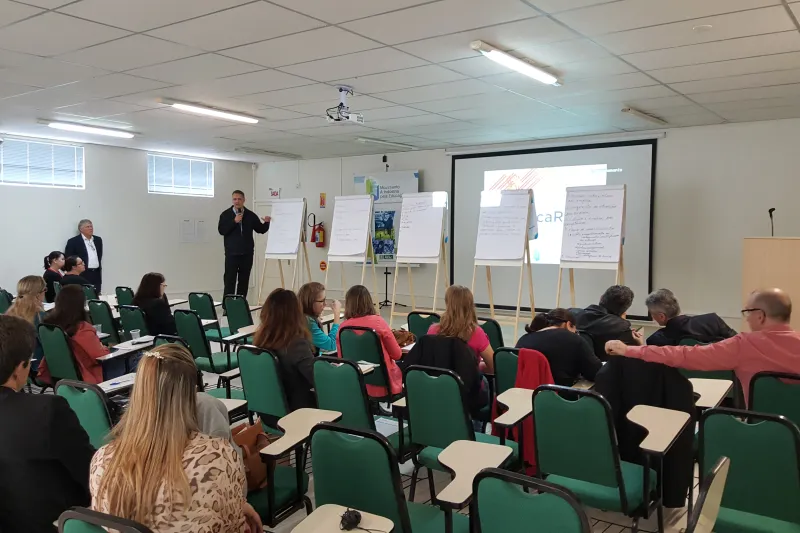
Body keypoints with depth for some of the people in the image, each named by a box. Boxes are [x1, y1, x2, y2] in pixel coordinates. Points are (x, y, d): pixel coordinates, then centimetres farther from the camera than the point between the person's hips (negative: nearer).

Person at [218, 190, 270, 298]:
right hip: (231, 253, -2)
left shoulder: (251, 215, 6)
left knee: (244, 280, 7)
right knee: (230, 280, -3)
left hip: (247, 253, 2)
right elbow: (221, 230, -8)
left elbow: (261, 229, 9)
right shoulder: (226, 214, 2)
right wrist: (234, 221, -17)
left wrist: (266, 222, -11)